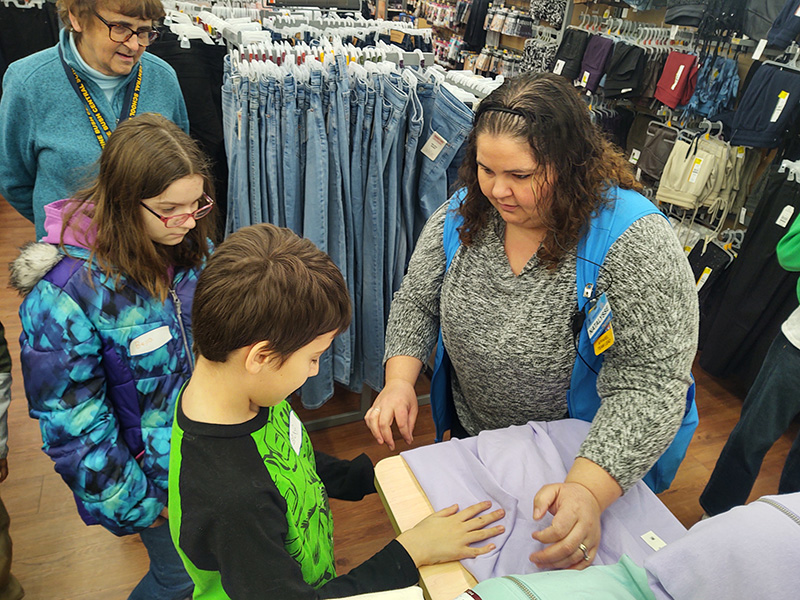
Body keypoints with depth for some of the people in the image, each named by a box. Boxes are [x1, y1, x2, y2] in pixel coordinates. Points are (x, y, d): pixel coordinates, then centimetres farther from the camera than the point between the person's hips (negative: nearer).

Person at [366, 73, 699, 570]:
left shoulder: (634, 240, -29)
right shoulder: (461, 216, -12)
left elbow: (649, 380, -31)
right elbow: (416, 303, -3)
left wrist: (589, 491, -43)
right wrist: (399, 380, -20)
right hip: (471, 435, 4)